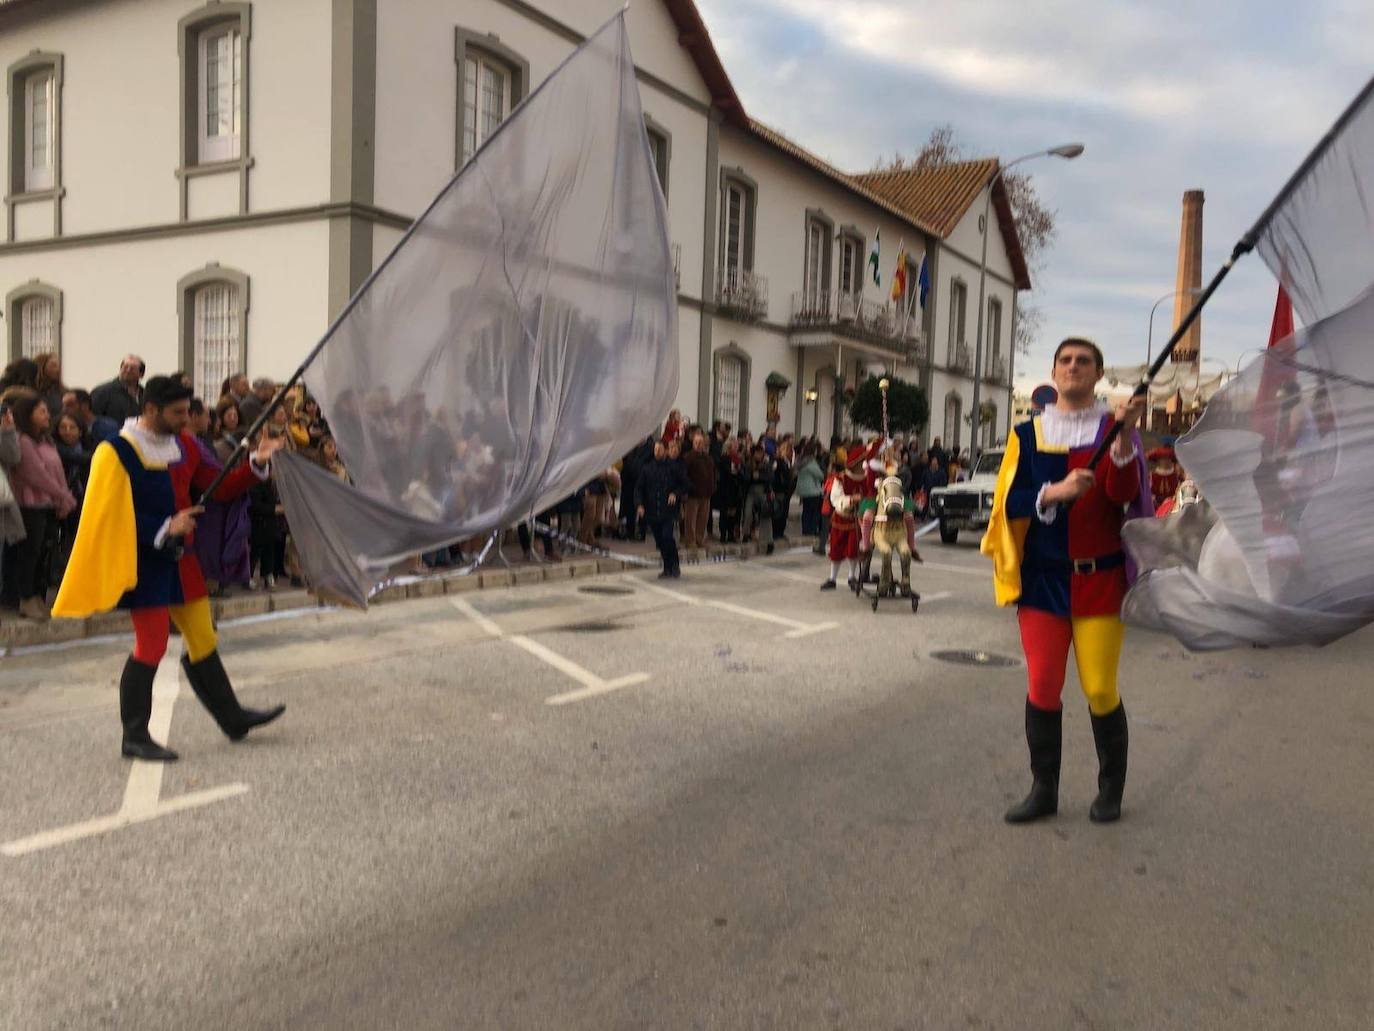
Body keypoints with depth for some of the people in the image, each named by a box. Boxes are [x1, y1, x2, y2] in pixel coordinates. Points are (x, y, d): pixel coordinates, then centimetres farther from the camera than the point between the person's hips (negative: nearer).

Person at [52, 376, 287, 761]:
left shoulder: (185, 445, 6)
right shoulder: (117, 452, -14)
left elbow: (217, 488, 8)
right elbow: (112, 514, -16)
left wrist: (256, 464, -5)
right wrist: (164, 530, -23)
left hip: (181, 559, 7)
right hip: (143, 563, -7)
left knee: (203, 640, 13)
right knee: (151, 646, -1)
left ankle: (232, 718, 23)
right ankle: (134, 737, 13)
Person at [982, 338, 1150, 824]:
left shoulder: (1115, 428, 2)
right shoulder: (1028, 434, 6)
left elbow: (1124, 493, -14)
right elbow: (1009, 500, -1)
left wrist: (1124, 437, -28)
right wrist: (1054, 492, -18)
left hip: (1100, 578, -1)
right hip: (1043, 577, 2)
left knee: (1100, 690, -1)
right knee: (1043, 687, 3)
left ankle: (1111, 789, 21)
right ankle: (1043, 789, 17)